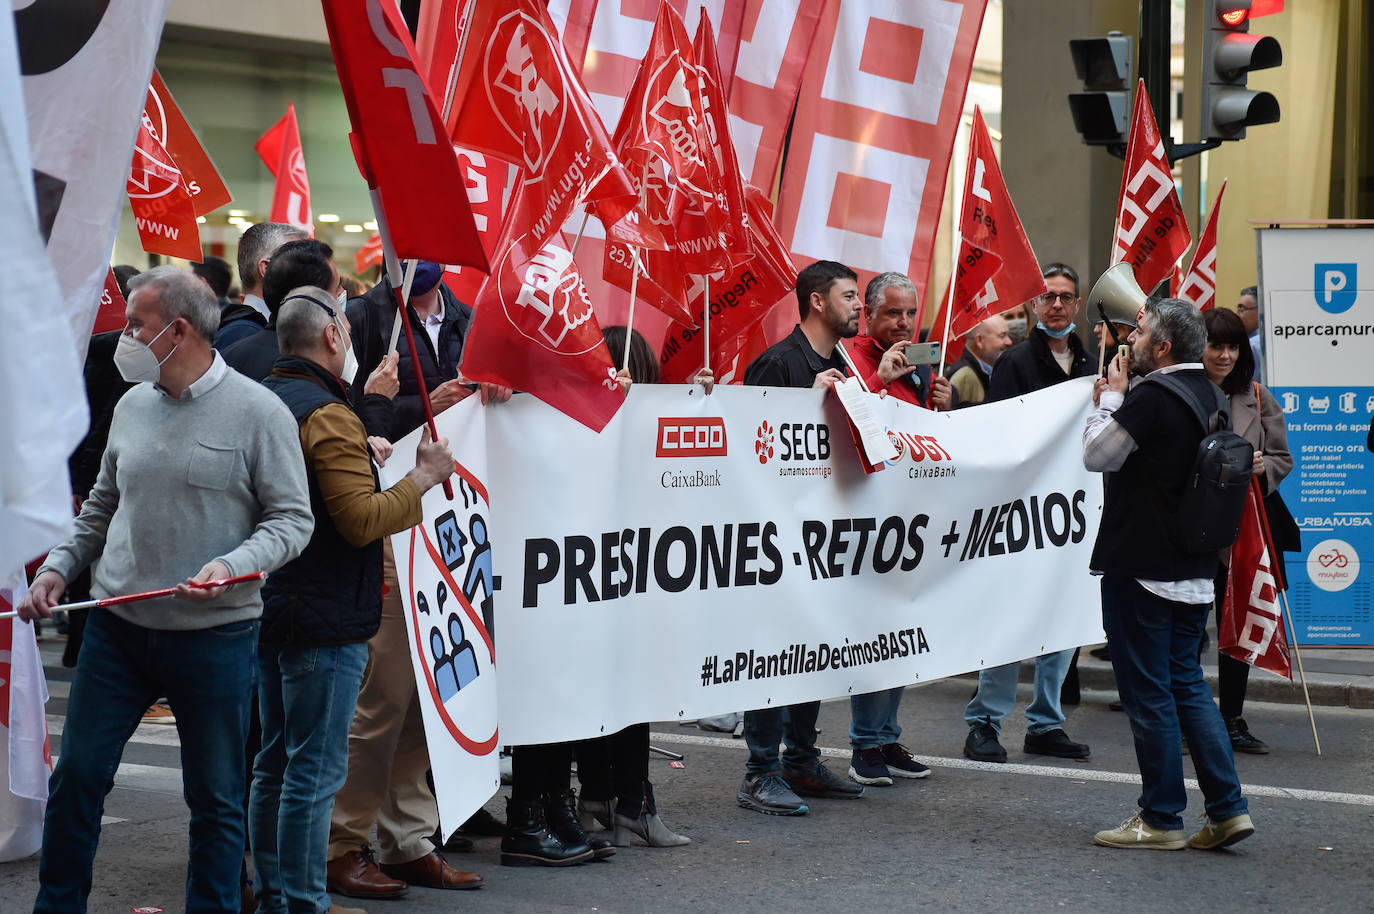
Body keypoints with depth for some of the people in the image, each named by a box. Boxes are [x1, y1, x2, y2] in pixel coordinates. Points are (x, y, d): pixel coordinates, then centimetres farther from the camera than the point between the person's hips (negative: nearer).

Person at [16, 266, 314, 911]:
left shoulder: (258, 412, -8)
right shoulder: (132, 406, 9)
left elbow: (292, 519, -8)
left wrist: (233, 566, -23)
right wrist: (59, 567, 8)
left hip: (214, 635, -5)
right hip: (116, 624, 5)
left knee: (216, 797, 6)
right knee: (76, 776, 7)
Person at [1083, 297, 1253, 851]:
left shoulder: (1152, 398, -18)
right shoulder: (1209, 395, 10)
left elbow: (1097, 455, -10)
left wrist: (1112, 396, 1)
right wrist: (1123, 397, 14)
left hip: (1142, 570, -8)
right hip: (1194, 570, 8)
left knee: (1147, 692, 0)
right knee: (1187, 684, 15)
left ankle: (1161, 820, 6)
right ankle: (1227, 809, 11)